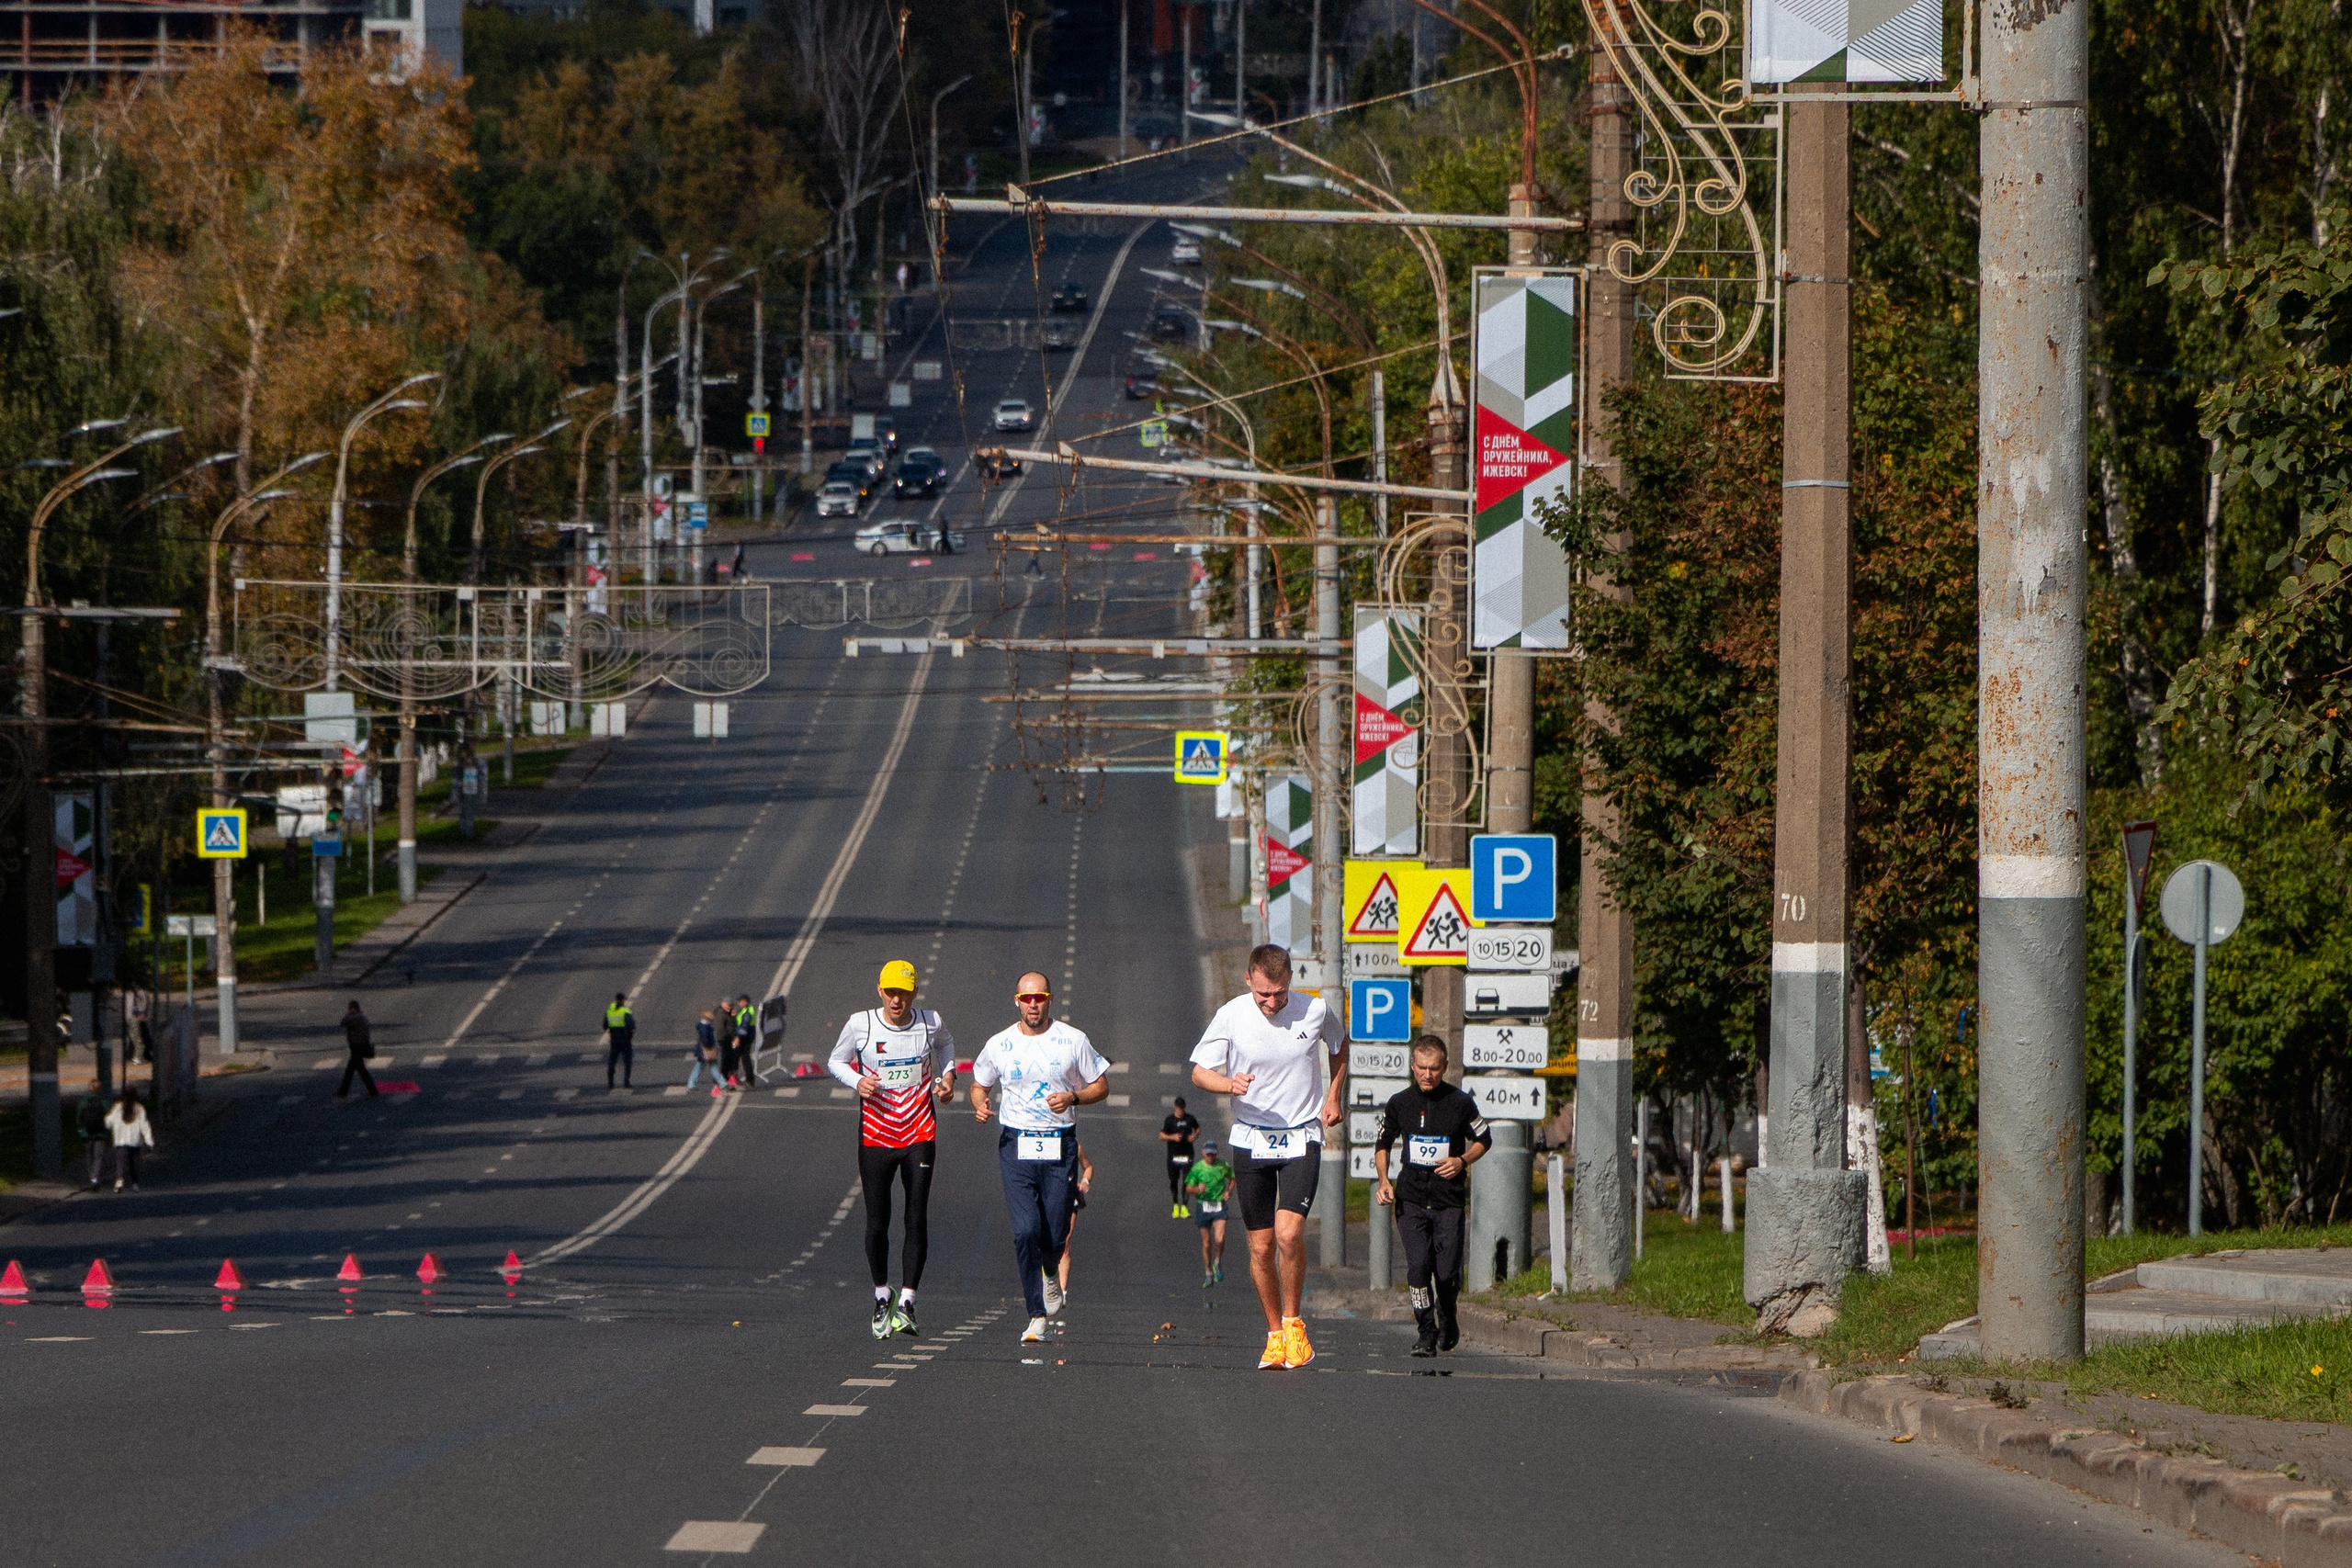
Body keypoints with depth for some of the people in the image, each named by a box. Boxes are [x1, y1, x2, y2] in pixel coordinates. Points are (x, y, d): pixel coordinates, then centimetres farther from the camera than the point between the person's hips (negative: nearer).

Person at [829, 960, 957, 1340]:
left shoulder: (930, 1023, -1)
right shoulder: (861, 1024, -6)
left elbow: (945, 1043, 23)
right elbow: (837, 1060, 9)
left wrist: (947, 1074, 6)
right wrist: (857, 1081, -11)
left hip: (920, 1137, 1)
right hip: (876, 1135, -1)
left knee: (917, 1220, -7)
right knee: (877, 1223, 2)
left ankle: (906, 1302, -4)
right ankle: (881, 1297, 21)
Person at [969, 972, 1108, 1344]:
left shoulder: (1073, 1041, 3)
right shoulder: (999, 1045, 5)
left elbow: (1101, 1085, 9)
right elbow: (980, 1085, 18)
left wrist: (1072, 1097, -11)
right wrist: (980, 1104, -5)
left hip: (1059, 1146, 0)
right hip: (1016, 1144, 0)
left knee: (1055, 1236, 0)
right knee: (1025, 1231, -15)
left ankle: (1050, 1273, 38)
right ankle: (1037, 1317, -9)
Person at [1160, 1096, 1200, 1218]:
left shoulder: (1190, 1118, 3)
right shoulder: (1169, 1119, -3)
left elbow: (1198, 1129, 20)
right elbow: (1161, 1136, -3)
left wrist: (1195, 1136, -2)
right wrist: (1172, 1137, -20)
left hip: (1187, 1154, 1)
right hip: (1173, 1155, -1)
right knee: (1174, 1181, 6)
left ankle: (1184, 1207, -1)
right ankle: (1175, 1205, 21)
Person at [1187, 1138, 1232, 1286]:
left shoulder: (1223, 1166, 1)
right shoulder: (1197, 1168, -3)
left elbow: (1232, 1178, 20)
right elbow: (1188, 1188, 0)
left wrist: (1228, 1191, 1)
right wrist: (1198, 1189, -22)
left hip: (1219, 1206, 0)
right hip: (1203, 1206, 0)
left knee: (1219, 1239, -17)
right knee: (1206, 1243, 7)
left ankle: (1217, 1263, 12)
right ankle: (1208, 1273, 22)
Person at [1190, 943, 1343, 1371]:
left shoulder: (1315, 1011, -5)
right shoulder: (1231, 1016, -7)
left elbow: (1338, 1047, 18)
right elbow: (1199, 1072, -2)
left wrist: (1333, 1097, 9)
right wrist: (1230, 1084, -23)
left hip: (1301, 1138, -1)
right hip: (1251, 1139, 1)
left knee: (1289, 1232, -18)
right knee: (1261, 1244, 3)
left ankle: (1293, 1322, 2)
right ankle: (1275, 1335, 17)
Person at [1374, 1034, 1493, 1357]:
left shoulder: (1460, 1103, -2)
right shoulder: (1399, 1103, 3)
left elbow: (1484, 1139, 12)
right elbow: (1383, 1145, 16)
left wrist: (1462, 1161, -7)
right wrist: (1384, 1181, 0)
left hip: (1449, 1200, -1)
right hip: (1411, 1198, 1)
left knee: (1447, 1273, -5)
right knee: (1417, 1266, -14)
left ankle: (1447, 1317, 28)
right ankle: (1427, 1332, 1)